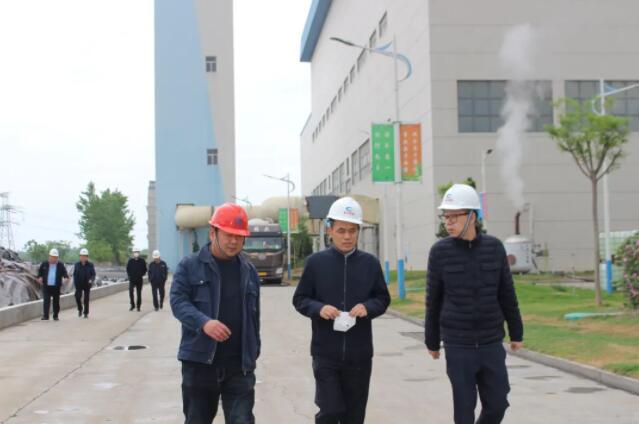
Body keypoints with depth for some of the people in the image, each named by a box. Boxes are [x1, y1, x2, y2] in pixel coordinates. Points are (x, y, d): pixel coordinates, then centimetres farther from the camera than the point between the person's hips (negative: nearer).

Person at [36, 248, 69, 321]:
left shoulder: (60, 265, 3)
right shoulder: (44, 264, 6)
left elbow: (64, 273, -2)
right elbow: (40, 271, 15)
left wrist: (66, 277, -23)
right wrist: (39, 277, -4)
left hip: (56, 287, 0)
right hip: (46, 286, 0)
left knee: (56, 301, 7)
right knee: (46, 301, -8)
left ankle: (55, 316, 20)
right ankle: (45, 316, -9)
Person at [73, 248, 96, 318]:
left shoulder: (90, 265, -2)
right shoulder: (77, 265, 3)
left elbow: (93, 274, 0)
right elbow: (74, 275, 9)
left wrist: (91, 280, -20)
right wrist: (75, 283, 2)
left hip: (87, 285, -1)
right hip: (79, 285, 1)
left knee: (86, 299, 1)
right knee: (77, 297, -11)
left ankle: (86, 313, 12)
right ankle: (80, 309, 15)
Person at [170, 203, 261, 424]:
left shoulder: (249, 271, 12)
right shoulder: (189, 266, 0)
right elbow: (178, 301, -10)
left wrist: (254, 351, 16)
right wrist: (203, 322, -27)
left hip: (240, 364, 2)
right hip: (199, 360, -2)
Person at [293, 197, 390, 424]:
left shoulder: (370, 263, 2)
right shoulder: (316, 262, -2)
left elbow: (383, 298, 8)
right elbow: (300, 299, 3)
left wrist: (367, 307, -13)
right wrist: (319, 308, -17)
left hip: (359, 353, 2)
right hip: (326, 352, -2)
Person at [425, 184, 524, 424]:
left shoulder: (494, 247, -1)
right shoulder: (440, 251, -5)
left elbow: (507, 295, 7)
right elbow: (433, 301, 2)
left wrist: (516, 333, 10)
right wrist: (432, 341, 6)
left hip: (492, 344, 2)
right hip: (457, 346, -2)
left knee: (497, 405, 5)